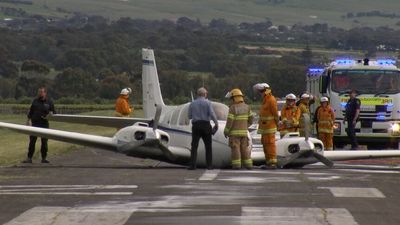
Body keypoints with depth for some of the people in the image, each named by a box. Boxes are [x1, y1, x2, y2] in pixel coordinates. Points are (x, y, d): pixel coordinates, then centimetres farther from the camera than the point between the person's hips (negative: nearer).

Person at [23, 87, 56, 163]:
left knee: (44, 142, 4)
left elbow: (53, 112, 9)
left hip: (44, 124, -1)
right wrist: (28, 120, 5)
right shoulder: (35, 101, 9)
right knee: (32, 141, -1)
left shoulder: (49, 102, 4)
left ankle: (44, 158, 13)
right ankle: (29, 158, 3)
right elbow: (30, 111, 12)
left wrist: (50, 114, -13)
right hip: (35, 124, 1)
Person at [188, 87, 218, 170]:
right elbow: (212, 114, -10)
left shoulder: (192, 104, 7)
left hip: (195, 125, 1)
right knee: (208, 146, 9)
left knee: (194, 146, -1)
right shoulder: (207, 103, -1)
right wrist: (216, 123, 2)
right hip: (205, 125, -1)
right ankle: (209, 165, 6)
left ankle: (192, 165, -12)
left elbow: (190, 116, 8)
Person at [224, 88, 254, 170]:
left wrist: (226, 131, -5)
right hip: (244, 132, 5)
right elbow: (250, 119, 8)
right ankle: (248, 164, 6)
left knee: (235, 149, -1)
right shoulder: (246, 107, 4)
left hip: (234, 132, -5)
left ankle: (237, 165, -5)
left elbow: (229, 121, -15)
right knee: (244, 148, 10)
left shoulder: (233, 108, -13)